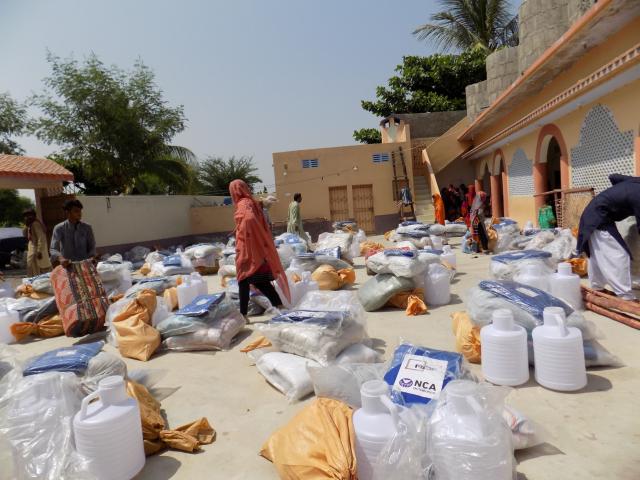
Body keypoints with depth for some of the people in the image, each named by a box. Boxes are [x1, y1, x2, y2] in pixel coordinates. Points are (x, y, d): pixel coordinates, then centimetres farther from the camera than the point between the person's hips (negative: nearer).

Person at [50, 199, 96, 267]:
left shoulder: (87, 228, 5)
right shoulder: (59, 228, 1)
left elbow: (92, 247, 5)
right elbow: (53, 249, -6)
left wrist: (91, 260, -14)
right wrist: (60, 258, -27)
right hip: (67, 266, -1)